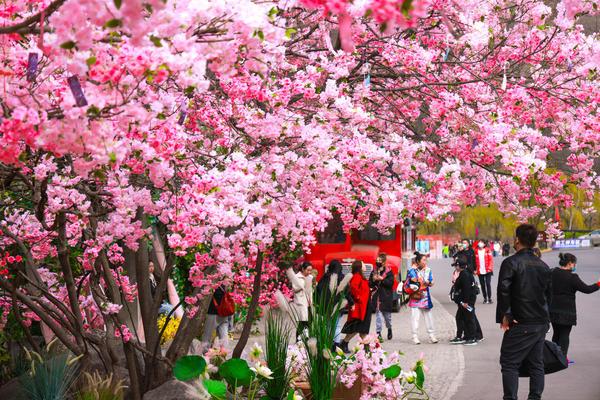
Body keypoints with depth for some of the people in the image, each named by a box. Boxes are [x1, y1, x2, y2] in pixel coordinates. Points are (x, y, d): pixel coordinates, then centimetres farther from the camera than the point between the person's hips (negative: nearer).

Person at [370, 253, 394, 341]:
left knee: (387, 314, 9)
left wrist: (382, 279, -17)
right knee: (378, 314, -4)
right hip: (377, 296, 2)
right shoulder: (374, 271, 10)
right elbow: (370, 284, 11)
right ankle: (378, 333, -4)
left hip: (386, 297, -2)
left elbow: (391, 282, -12)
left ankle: (389, 329, 36)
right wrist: (373, 280, -8)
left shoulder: (389, 271, -1)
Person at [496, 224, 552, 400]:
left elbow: (503, 291, -20)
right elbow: (549, 295, 15)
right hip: (541, 323, 6)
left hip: (520, 325, -6)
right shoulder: (543, 266, 10)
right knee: (536, 363, 12)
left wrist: (504, 316, -12)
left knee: (509, 363, -1)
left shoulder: (511, 262, -10)